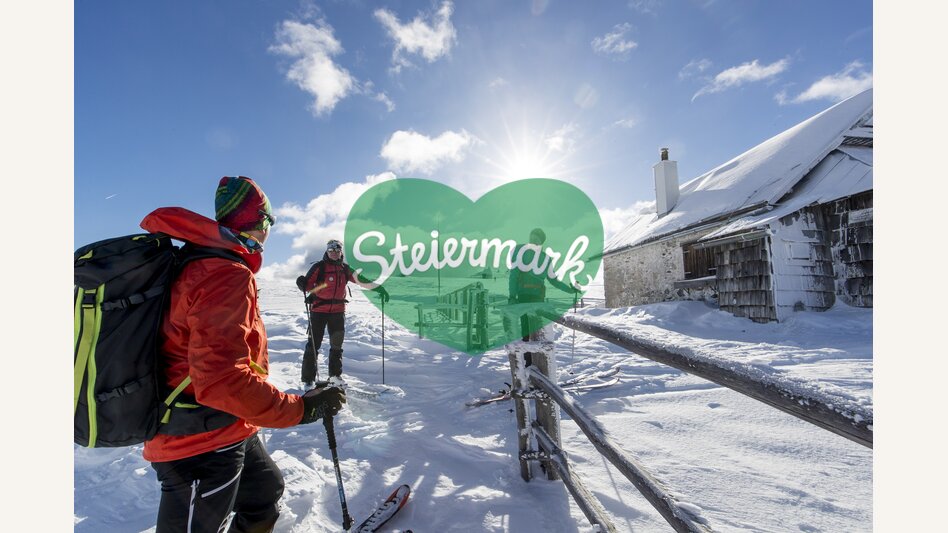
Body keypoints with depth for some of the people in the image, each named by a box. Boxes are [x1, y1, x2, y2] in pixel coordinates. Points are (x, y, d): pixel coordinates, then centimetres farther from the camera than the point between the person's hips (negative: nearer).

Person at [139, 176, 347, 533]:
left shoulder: (198, 260, 6)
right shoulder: (227, 275, -26)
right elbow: (221, 380, -33)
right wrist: (301, 408, -27)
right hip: (202, 446, -9)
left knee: (266, 492, 25)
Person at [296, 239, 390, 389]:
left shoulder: (345, 269, 6)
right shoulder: (319, 266, -5)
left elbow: (361, 280, 8)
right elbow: (308, 284, -9)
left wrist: (378, 288, 1)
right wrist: (302, 283, -32)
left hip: (338, 311, 4)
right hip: (319, 310, -4)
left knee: (337, 344, 13)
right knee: (313, 344, -3)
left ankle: (335, 375, 28)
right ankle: (308, 379, 7)